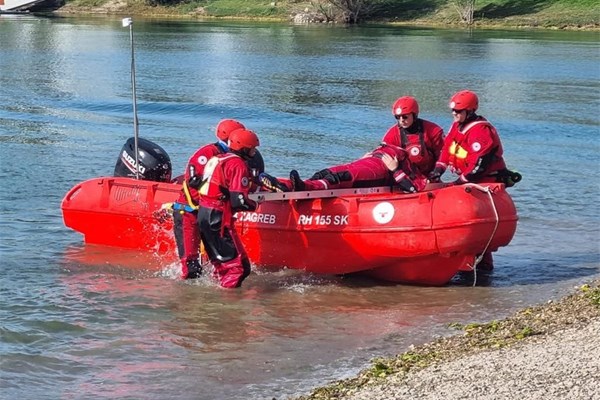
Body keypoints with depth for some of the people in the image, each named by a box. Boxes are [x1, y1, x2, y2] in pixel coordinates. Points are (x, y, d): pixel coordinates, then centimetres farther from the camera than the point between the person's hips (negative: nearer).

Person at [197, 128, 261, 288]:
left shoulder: (216, 159, 15)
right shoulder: (238, 165, -13)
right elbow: (238, 200, -19)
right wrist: (254, 205, -1)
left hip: (203, 214, 10)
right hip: (218, 219, -10)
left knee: (220, 259, 21)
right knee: (238, 264, -7)